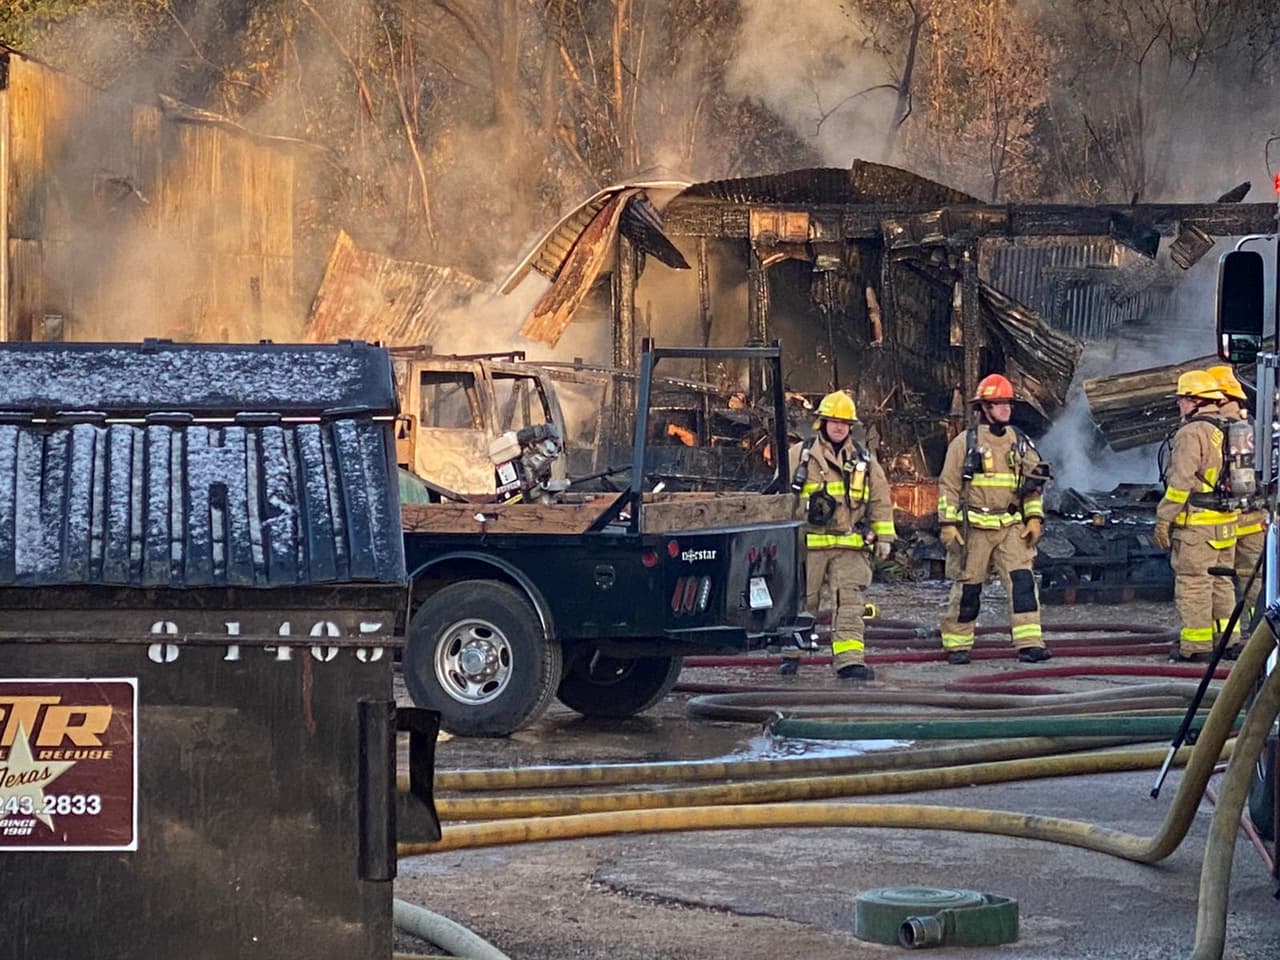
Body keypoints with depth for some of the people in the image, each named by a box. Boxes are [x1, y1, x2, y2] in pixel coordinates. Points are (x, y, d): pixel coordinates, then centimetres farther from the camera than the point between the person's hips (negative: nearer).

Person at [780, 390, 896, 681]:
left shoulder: (864, 458, 12)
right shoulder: (800, 455, 5)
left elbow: (880, 499, 15)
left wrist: (884, 536, 10)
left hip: (851, 546, 1)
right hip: (809, 544, -1)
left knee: (850, 603, -8)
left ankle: (850, 660, -14)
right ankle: (791, 654, 22)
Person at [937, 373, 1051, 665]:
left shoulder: (1020, 442, 12)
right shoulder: (964, 443, 0)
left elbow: (1033, 484, 16)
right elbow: (949, 486, -1)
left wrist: (1034, 518, 6)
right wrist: (947, 524, -8)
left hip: (1012, 527, 3)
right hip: (975, 528, -3)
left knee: (1022, 581, -11)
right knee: (968, 588, 3)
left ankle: (1029, 643, -14)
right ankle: (957, 645, 16)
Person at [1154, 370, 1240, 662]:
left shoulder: (1192, 433, -14)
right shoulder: (1227, 431, 13)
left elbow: (1180, 482, -18)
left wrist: (1163, 519, -12)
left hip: (1197, 523, -9)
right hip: (1227, 520, 9)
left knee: (1193, 583, -3)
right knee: (1221, 581, 15)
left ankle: (1196, 645, -2)